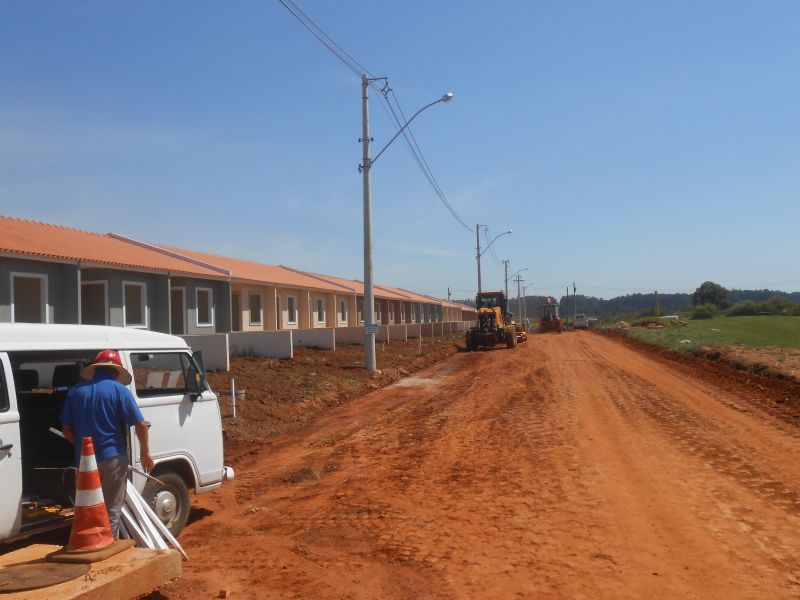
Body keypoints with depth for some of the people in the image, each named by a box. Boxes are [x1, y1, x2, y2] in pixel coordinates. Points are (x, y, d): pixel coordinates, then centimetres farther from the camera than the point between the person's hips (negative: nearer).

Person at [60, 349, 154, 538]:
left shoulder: (76, 391, 6)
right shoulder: (118, 389, -7)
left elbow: (66, 430, 8)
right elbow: (141, 424, -10)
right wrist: (145, 453, 2)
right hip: (112, 458, -4)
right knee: (111, 510, 6)